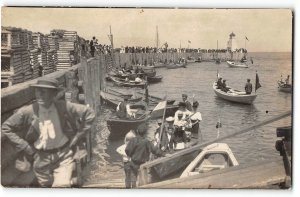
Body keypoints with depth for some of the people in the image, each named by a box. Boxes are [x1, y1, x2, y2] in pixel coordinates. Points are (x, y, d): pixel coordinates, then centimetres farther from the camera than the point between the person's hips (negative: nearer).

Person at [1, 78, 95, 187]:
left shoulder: (64, 107, -14)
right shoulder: (27, 112, -13)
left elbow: (89, 114, -6)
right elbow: (6, 128, -3)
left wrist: (75, 139, -4)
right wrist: (27, 149, -6)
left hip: (63, 155, -1)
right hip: (41, 158, 2)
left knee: (63, 185, -17)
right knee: (46, 186, 16)